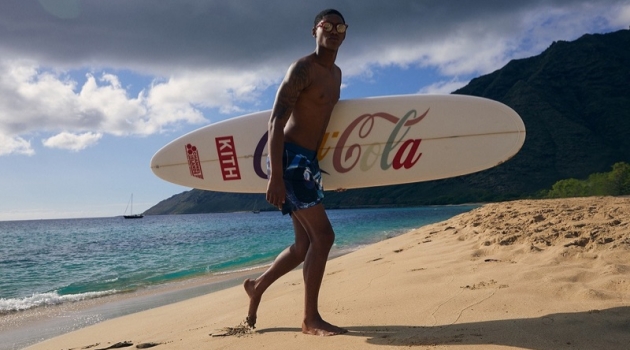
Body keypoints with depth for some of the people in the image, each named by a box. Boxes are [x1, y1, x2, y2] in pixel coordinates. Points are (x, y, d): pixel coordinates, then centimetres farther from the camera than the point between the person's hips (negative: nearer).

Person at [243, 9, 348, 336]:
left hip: (309, 161, 9)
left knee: (305, 245, 12)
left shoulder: (336, 74, 17)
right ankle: (310, 319, 0)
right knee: (323, 235, -11)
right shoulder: (302, 69, -11)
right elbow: (275, 122, -18)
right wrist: (275, 177, -26)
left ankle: (257, 286, 31)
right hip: (290, 159, -9)